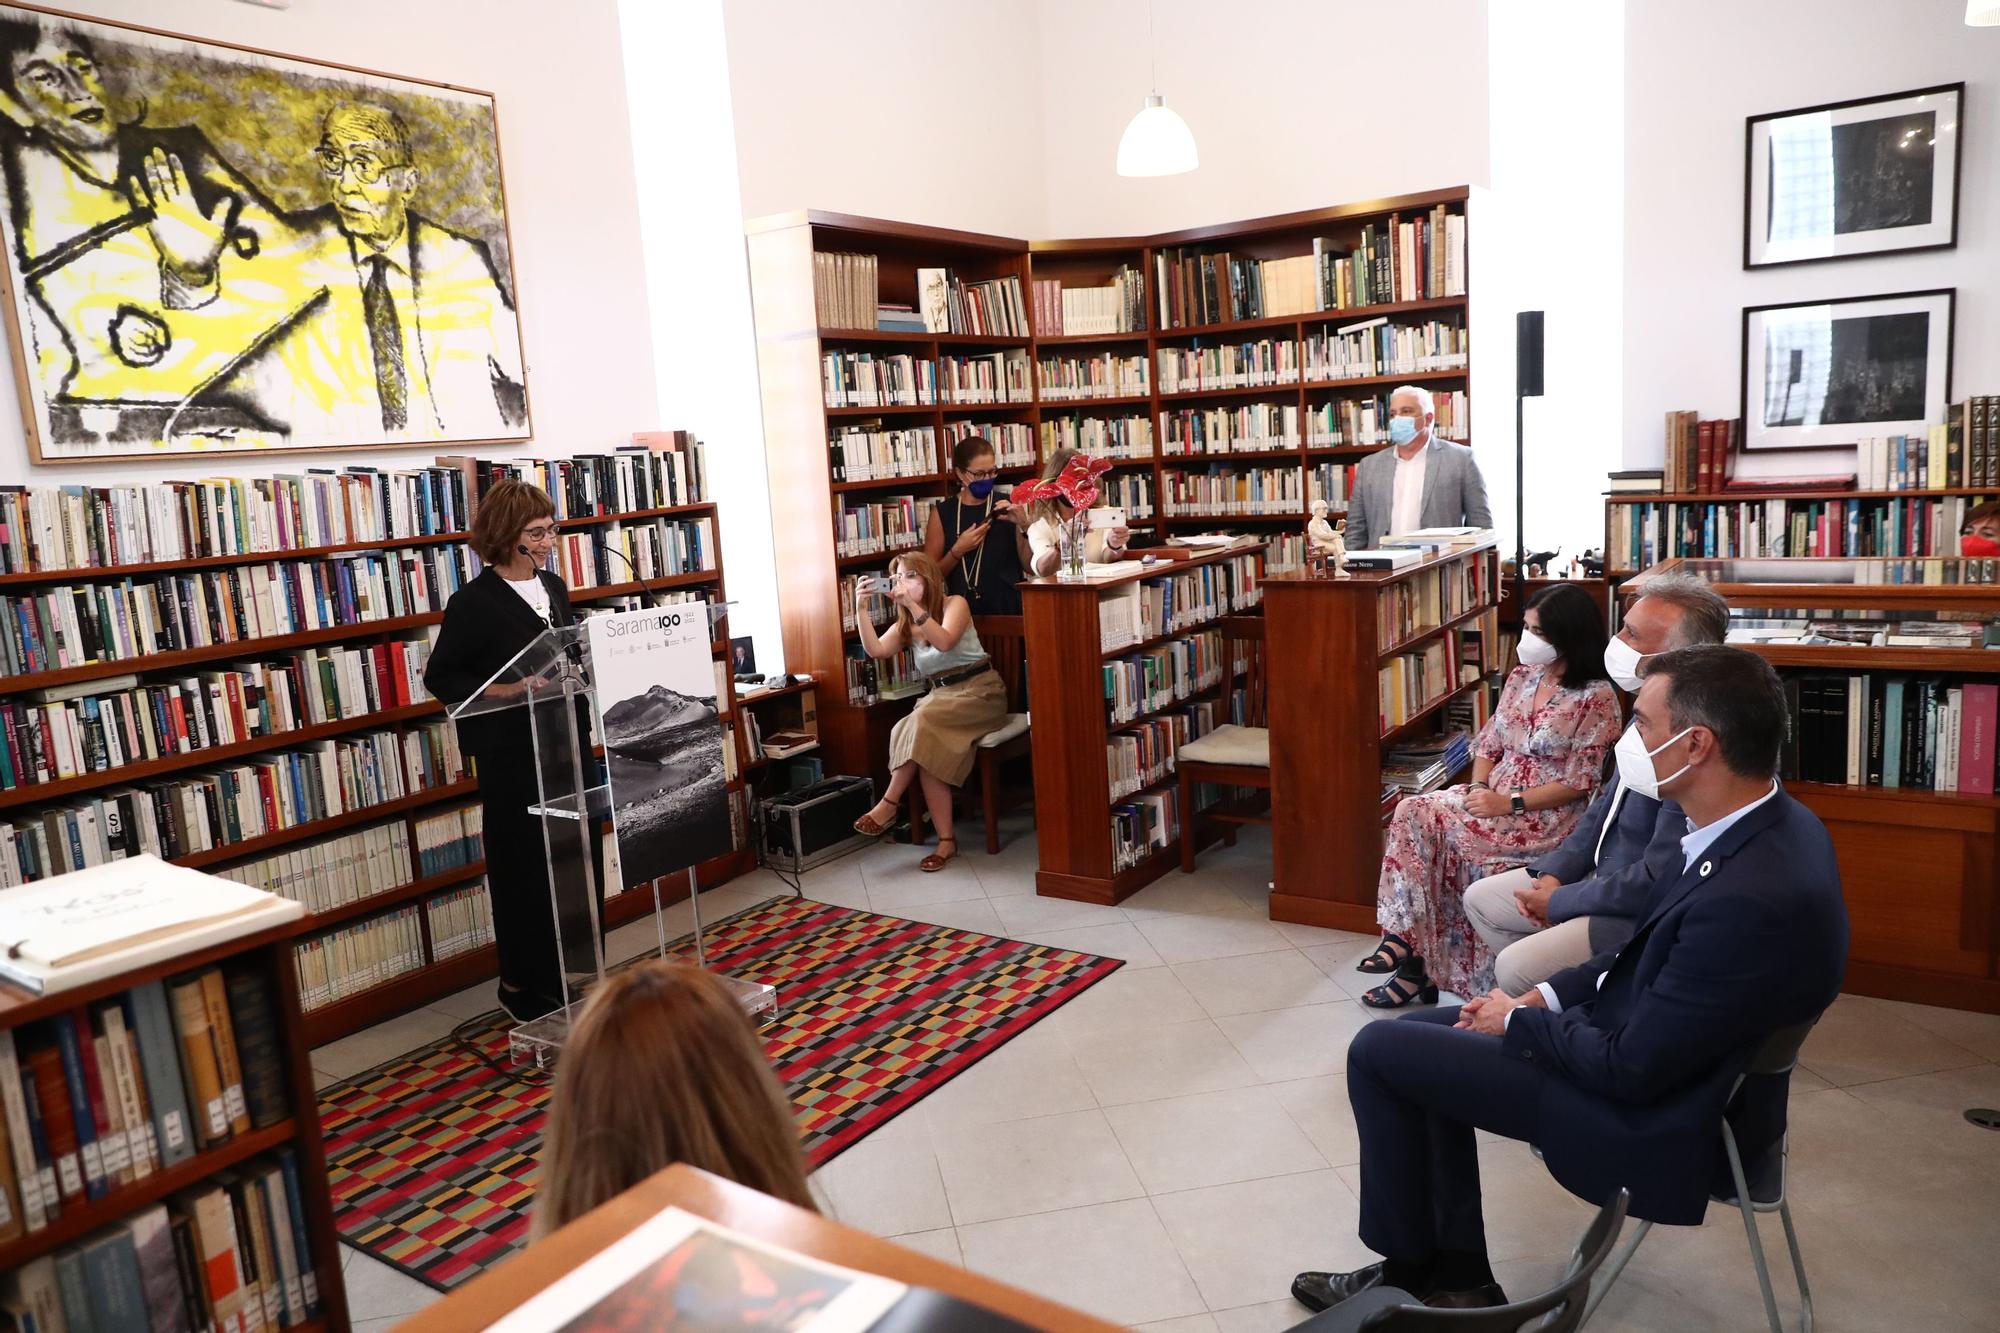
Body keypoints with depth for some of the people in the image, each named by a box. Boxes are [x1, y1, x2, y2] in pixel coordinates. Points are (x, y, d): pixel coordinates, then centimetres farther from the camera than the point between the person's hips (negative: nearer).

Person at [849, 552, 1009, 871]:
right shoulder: (905, 624, 14)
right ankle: (946, 840, -25)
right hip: (940, 695, 5)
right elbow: (875, 649, -3)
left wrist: (912, 604, -28)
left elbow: (944, 642, -22)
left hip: (979, 689, -5)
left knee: (922, 722, -33)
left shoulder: (955, 604, -2)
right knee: (928, 749, -28)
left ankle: (889, 804, -21)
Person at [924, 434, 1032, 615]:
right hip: (964, 611, 0)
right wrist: (958, 550, -10)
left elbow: (1029, 566, 7)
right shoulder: (942, 513, 4)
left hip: (1008, 608, 0)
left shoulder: (1006, 507, 7)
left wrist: (1023, 526, -7)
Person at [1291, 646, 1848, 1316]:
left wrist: (1519, 1021, -10)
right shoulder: (1767, 825, -4)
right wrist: (1545, 996, 1)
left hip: (1656, 1116, -9)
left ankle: (1407, 1266, 18)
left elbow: (1632, 1068, -27)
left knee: (1378, 1052, -5)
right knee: (1423, 1032, 14)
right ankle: (1457, 1278, 20)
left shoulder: (1754, 898, -34)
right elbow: (1649, 953, 10)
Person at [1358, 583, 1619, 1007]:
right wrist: (1478, 788, -6)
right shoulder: (1521, 677, 11)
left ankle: (1416, 956, -12)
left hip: (1547, 815, -6)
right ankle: (1405, 936, -22)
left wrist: (1509, 804, -18)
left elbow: (1578, 783, -12)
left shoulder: (1597, 697, -9)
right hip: (1493, 798, 6)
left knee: (1444, 831, -27)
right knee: (1411, 811, -21)